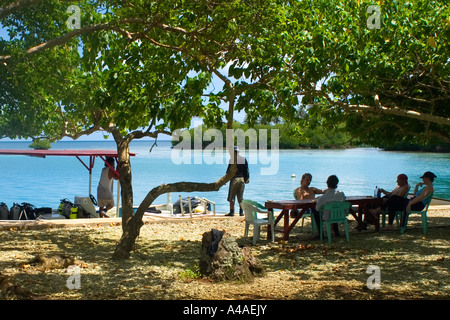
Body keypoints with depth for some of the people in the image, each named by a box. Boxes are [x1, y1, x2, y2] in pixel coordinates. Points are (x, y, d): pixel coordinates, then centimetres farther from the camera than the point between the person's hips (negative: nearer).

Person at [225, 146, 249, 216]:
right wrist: (247, 178, 15)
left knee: (231, 197, 1)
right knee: (240, 197, 11)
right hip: (242, 179, 5)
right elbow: (246, 170, 8)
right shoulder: (244, 159, 7)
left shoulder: (232, 159, -8)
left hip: (234, 179, -5)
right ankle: (241, 211, 12)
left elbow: (229, 170, -8)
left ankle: (232, 211, -2)